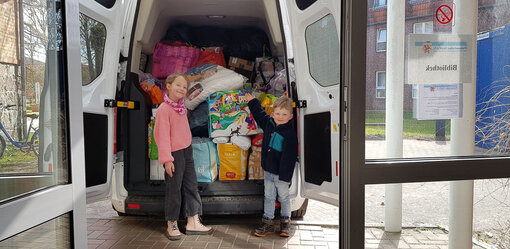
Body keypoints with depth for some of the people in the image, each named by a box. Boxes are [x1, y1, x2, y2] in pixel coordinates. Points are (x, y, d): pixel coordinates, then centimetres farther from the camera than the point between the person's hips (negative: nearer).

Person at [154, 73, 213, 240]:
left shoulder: (181, 106, 10)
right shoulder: (164, 109, -15)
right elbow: (162, 135, -18)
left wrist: (187, 149, 19)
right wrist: (167, 159, -20)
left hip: (187, 151, 8)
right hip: (174, 154, -8)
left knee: (191, 186, 11)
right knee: (174, 190, 3)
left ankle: (193, 222, 22)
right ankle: (172, 225, 20)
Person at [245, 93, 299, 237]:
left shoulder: (290, 133, -18)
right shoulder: (268, 123, 2)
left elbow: (289, 156, -20)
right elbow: (259, 114, 25)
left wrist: (285, 176, -21)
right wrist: (252, 101, 36)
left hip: (282, 173, -5)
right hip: (268, 170, 6)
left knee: (283, 197, 11)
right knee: (268, 196, 12)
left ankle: (285, 222, 28)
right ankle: (268, 222, 23)